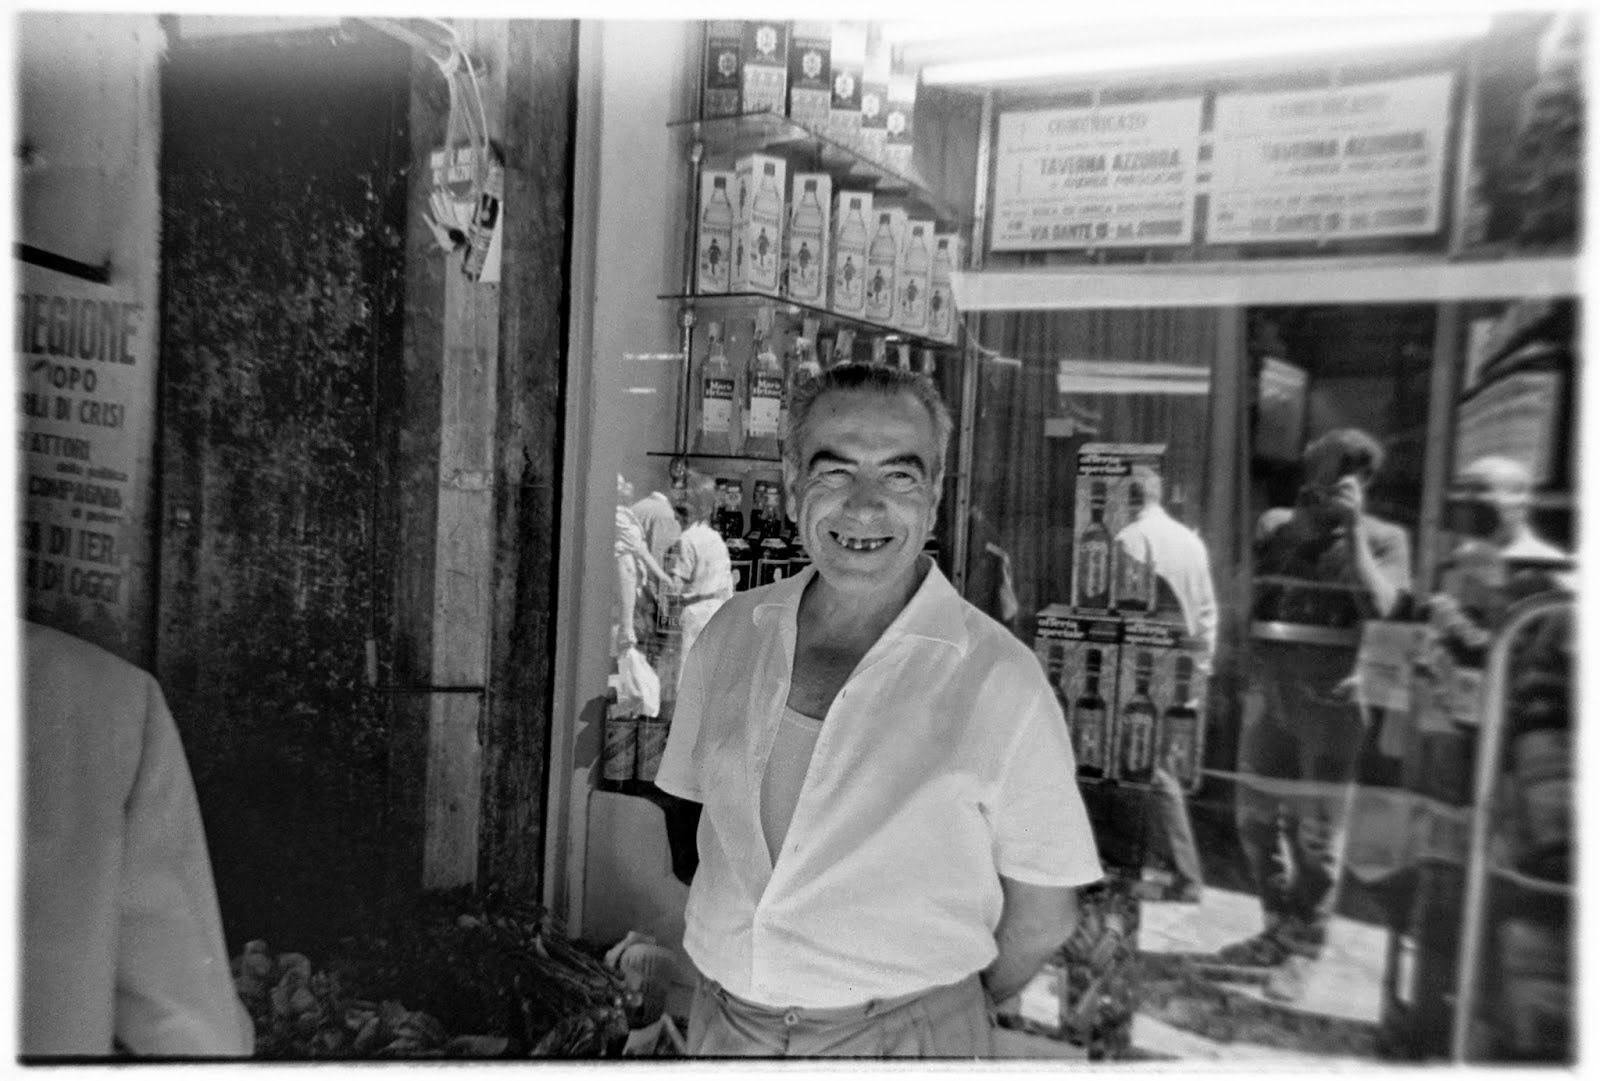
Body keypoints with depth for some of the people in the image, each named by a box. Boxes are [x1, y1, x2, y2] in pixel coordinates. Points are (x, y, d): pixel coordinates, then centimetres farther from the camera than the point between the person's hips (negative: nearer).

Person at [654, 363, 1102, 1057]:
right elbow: (697, 814, 8)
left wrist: (937, 1006, 5)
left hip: (904, 1037, -3)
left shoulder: (999, 681, -18)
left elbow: (1041, 919, -8)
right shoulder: (731, 631, -4)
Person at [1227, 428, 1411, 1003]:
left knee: (1317, 830, -1)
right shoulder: (1275, 524, 9)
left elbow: (1380, 604, -16)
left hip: (1332, 701, -4)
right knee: (1257, 817, 11)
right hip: (1269, 694, 4)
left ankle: (1301, 951, 13)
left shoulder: (1384, 538, 2)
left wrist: (1353, 527, -15)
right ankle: (1278, 930, 29)